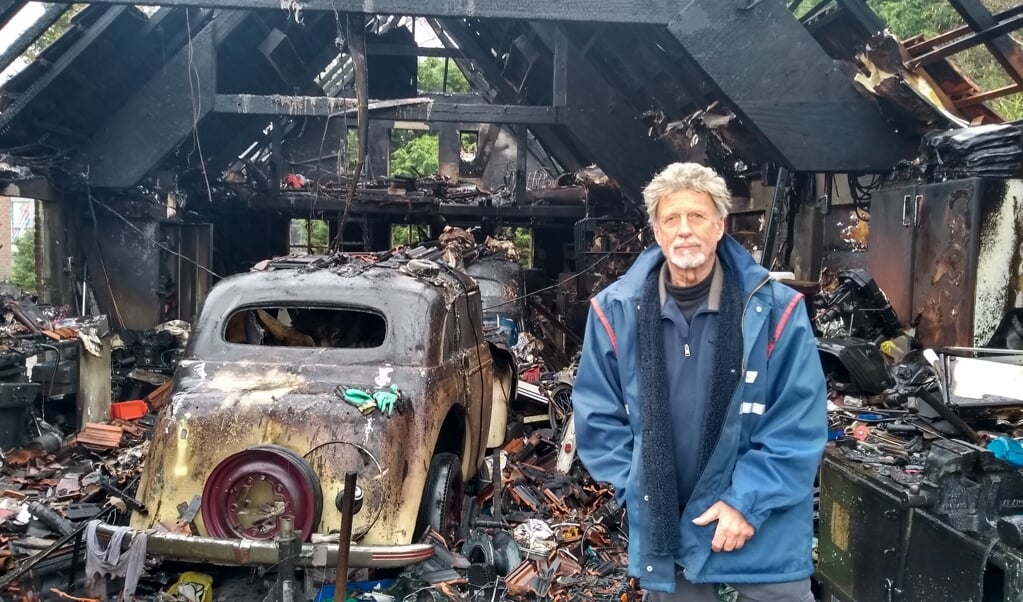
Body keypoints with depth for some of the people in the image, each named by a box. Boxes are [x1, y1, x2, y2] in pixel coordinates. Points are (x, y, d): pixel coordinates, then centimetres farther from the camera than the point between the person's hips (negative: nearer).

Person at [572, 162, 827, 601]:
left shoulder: (776, 308, -10)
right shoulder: (616, 311, -5)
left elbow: (799, 424, -9)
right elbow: (598, 416, 1)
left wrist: (748, 501, -14)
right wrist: (639, 491, -5)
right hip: (661, 528, 2)